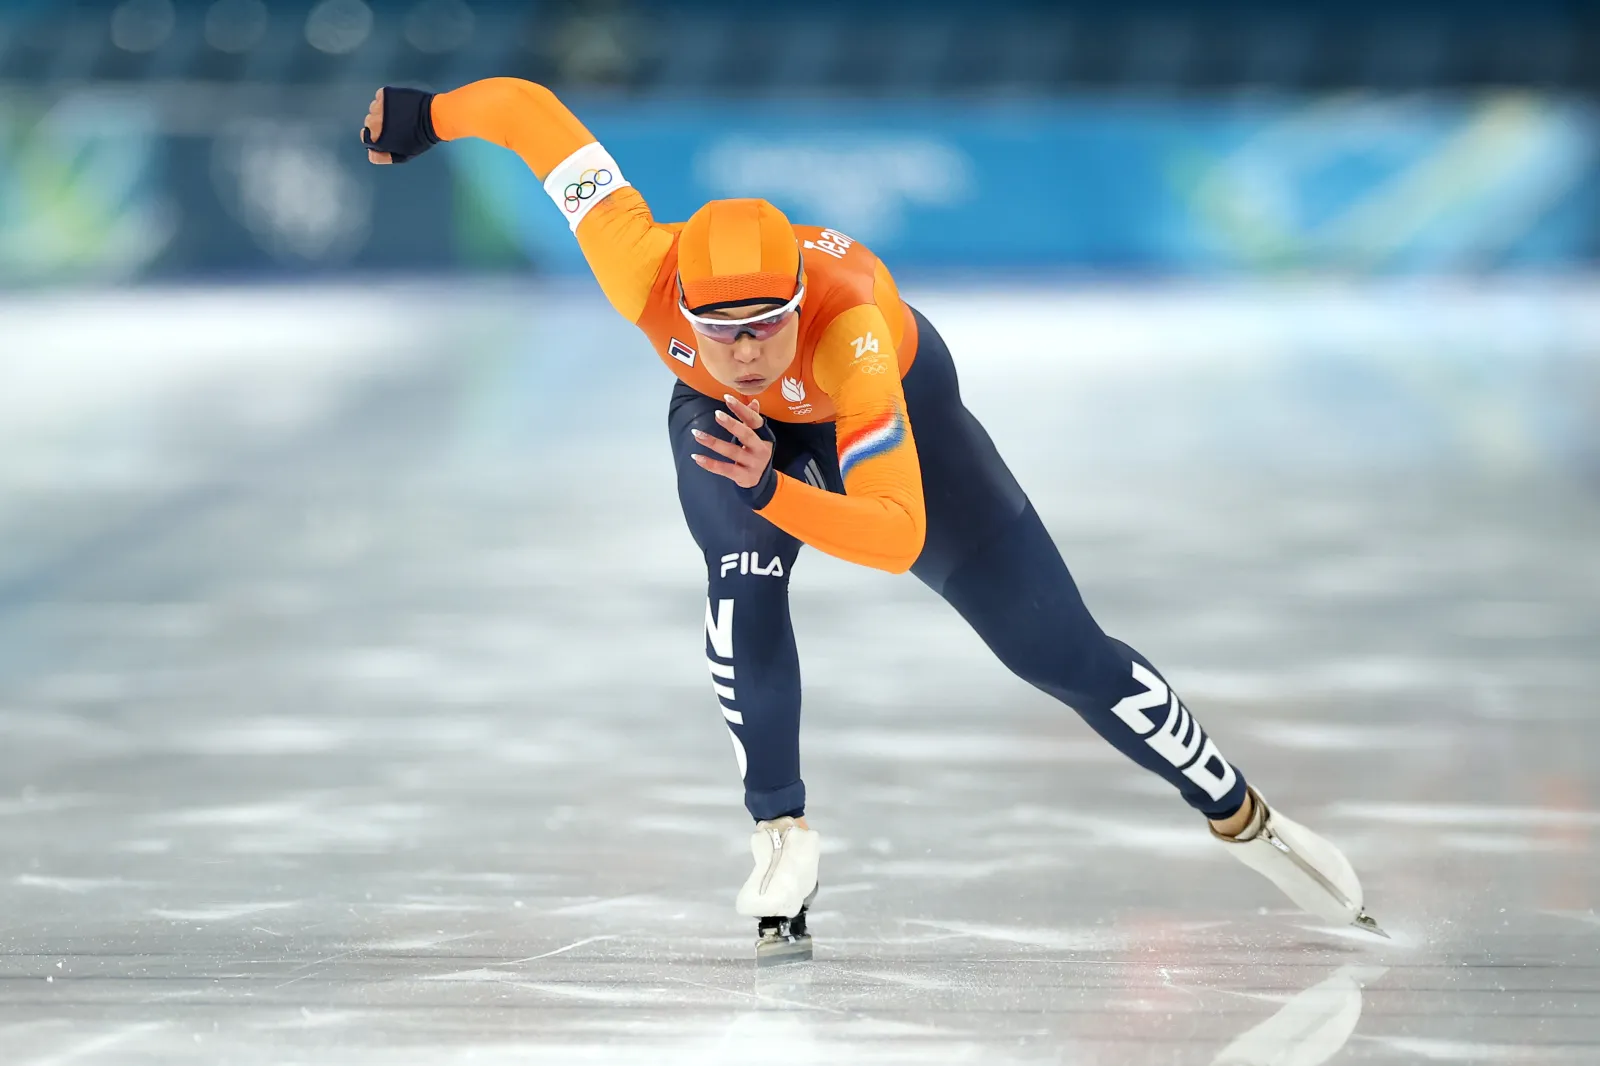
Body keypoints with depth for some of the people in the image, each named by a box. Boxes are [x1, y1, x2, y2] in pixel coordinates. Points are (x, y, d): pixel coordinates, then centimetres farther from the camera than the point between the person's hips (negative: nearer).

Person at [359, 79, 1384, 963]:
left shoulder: (852, 331, -47)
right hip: (725, 415, 2)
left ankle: (1243, 817, 17)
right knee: (746, 579, -30)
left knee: (1058, 647, -2)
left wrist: (774, 489, -63)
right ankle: (783, 835, -10)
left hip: (892, 397, -2)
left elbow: (899, 537, -49)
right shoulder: (646, 271, -40)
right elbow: (530, 108, -30)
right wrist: (422, 115, -14)